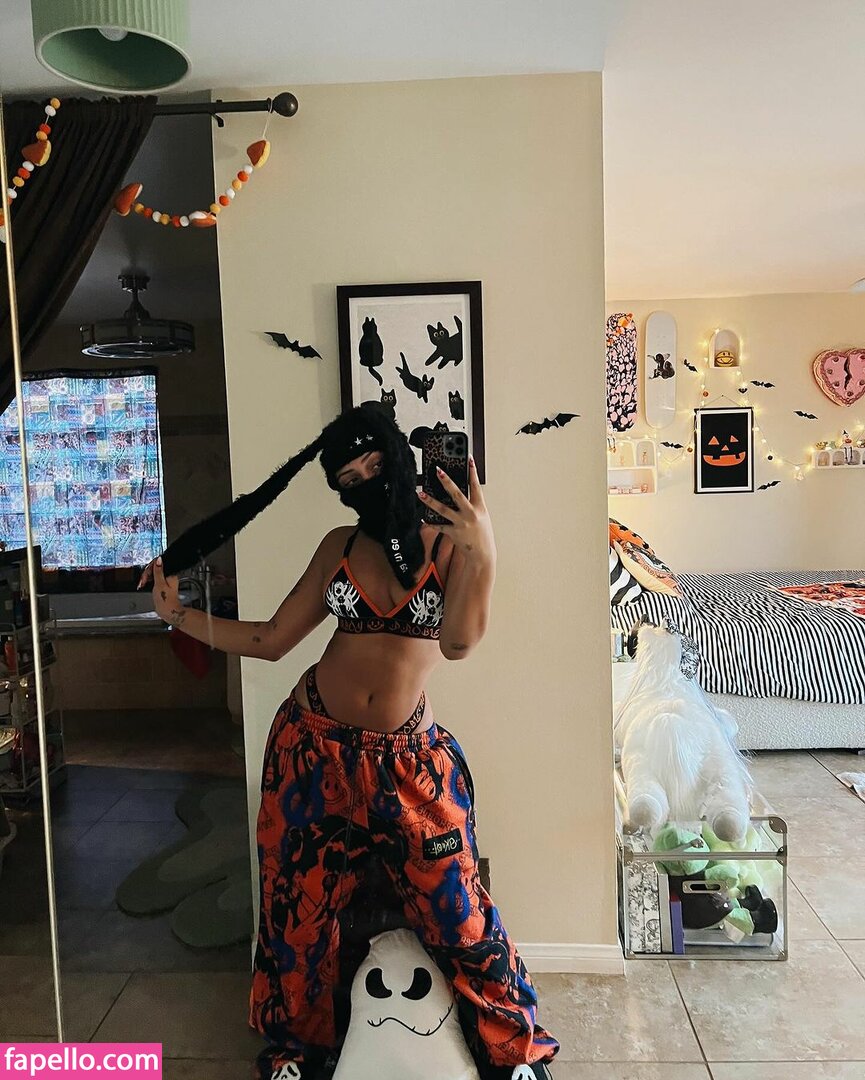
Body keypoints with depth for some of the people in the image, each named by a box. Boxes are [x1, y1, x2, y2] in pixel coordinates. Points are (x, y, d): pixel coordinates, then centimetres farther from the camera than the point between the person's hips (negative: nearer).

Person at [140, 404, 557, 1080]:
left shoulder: (450, 543, -6)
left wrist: (483, 551, -36)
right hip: (315, 746, 3)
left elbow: (459, 642, -23)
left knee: (457, 910, 3)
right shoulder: (340, 547, 2)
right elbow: (271, 641, 5)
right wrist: (180, 615, 0)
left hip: (408, 759, -2)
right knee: (300, 906, 15)